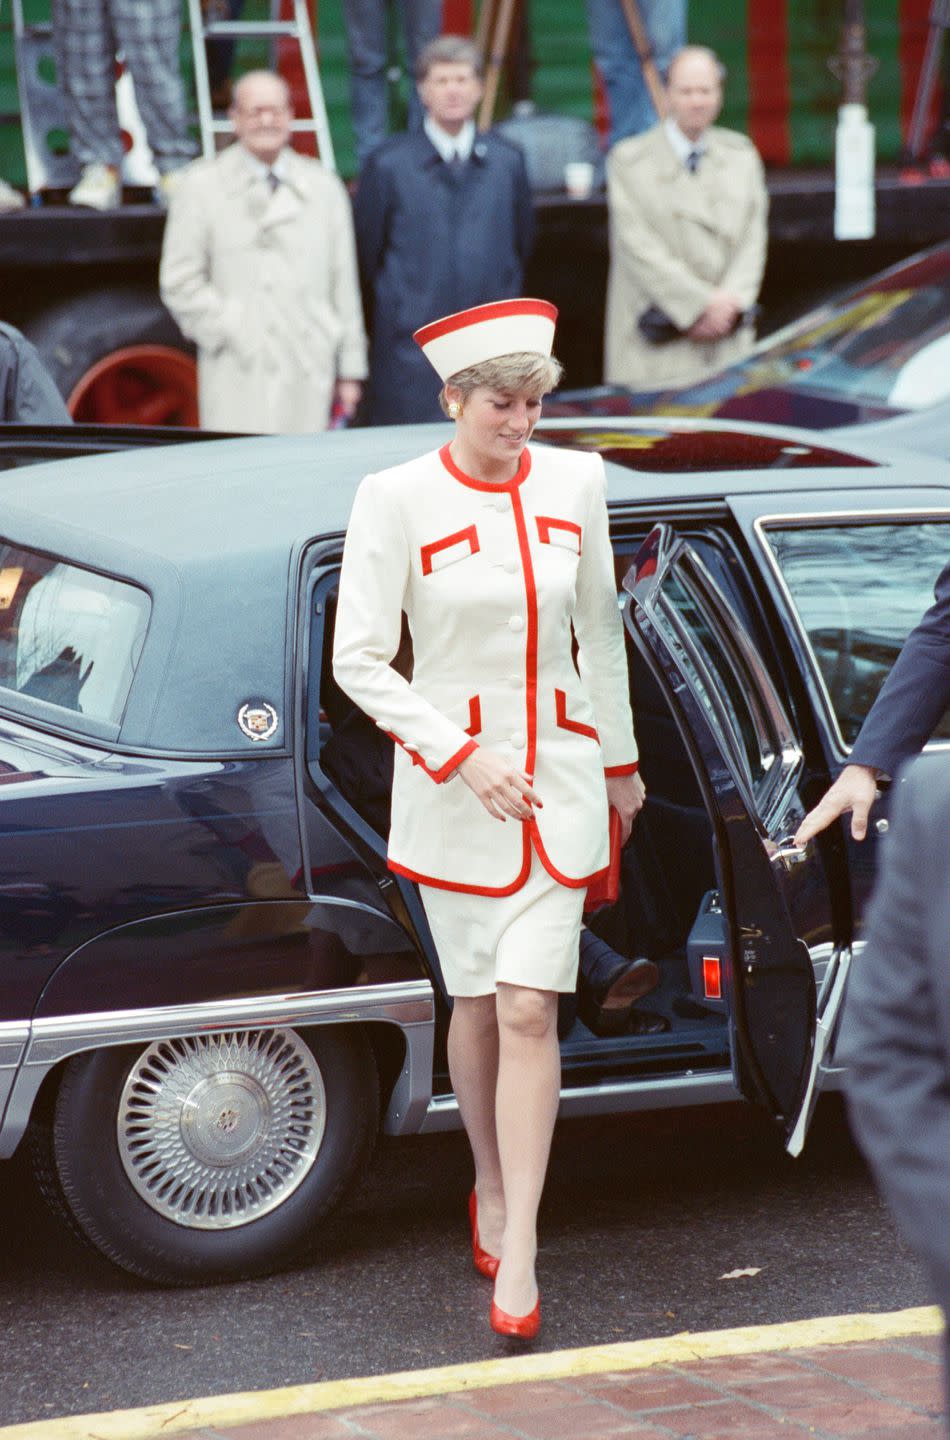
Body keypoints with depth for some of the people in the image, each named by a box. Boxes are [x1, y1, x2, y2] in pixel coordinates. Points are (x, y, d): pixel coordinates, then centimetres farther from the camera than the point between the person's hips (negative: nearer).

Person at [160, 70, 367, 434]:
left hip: (308, 376, 3)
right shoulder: (201, 187, 6)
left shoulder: (324, 187, 15)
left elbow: (344, 284, 14)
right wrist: (232, 330, -7)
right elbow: (179, 284, 3)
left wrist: (350, 369, 11)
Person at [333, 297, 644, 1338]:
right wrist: (464, 760, -14)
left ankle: (518, 1253, -7)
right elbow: (357, 660, -8)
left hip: (560, 771, 1)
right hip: (448, 778, -1)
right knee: (477, 1002, 10)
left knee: (528, 1008, -7)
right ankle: (491, 1187, 34)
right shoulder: (397, 499, -9)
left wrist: (619, 762, 20)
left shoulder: (574, 483, 2)